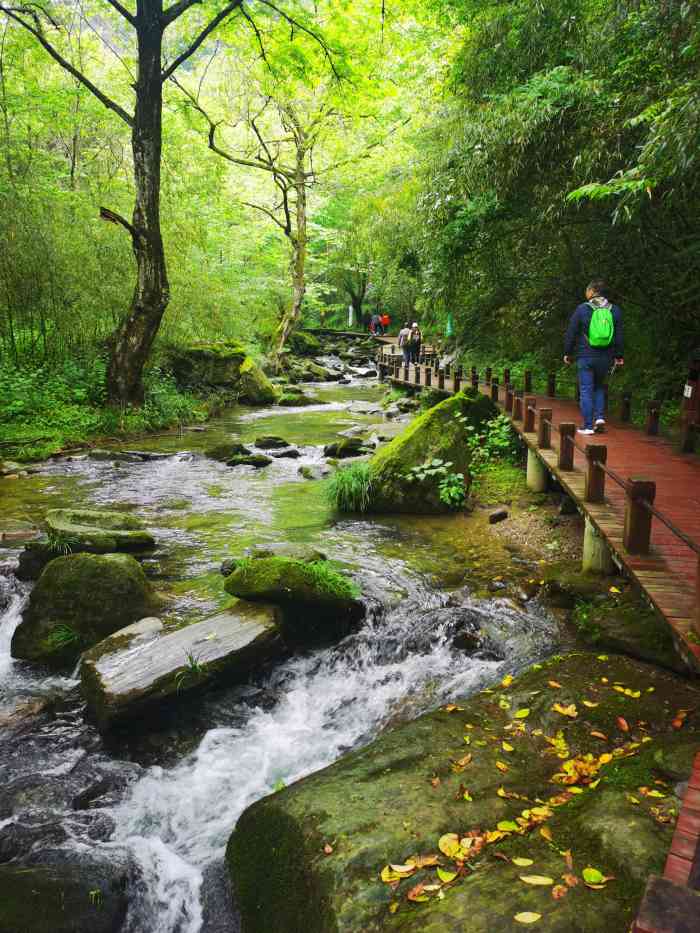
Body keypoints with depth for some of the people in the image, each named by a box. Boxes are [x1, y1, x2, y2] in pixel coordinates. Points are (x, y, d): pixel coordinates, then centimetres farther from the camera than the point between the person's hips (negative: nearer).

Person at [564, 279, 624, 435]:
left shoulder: (582, 309, -5)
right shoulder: (615, 310, 6)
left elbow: (571, 333, -2)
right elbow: (619, 336, 10)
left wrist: (568, 353, 8)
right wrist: (618, 356, 16)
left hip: (585, 357, -4)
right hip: (605, 358, 4)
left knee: (586, 390, 1)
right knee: (599, 387, 21)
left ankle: (588, 426, 0)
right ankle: (600, 417, 7)